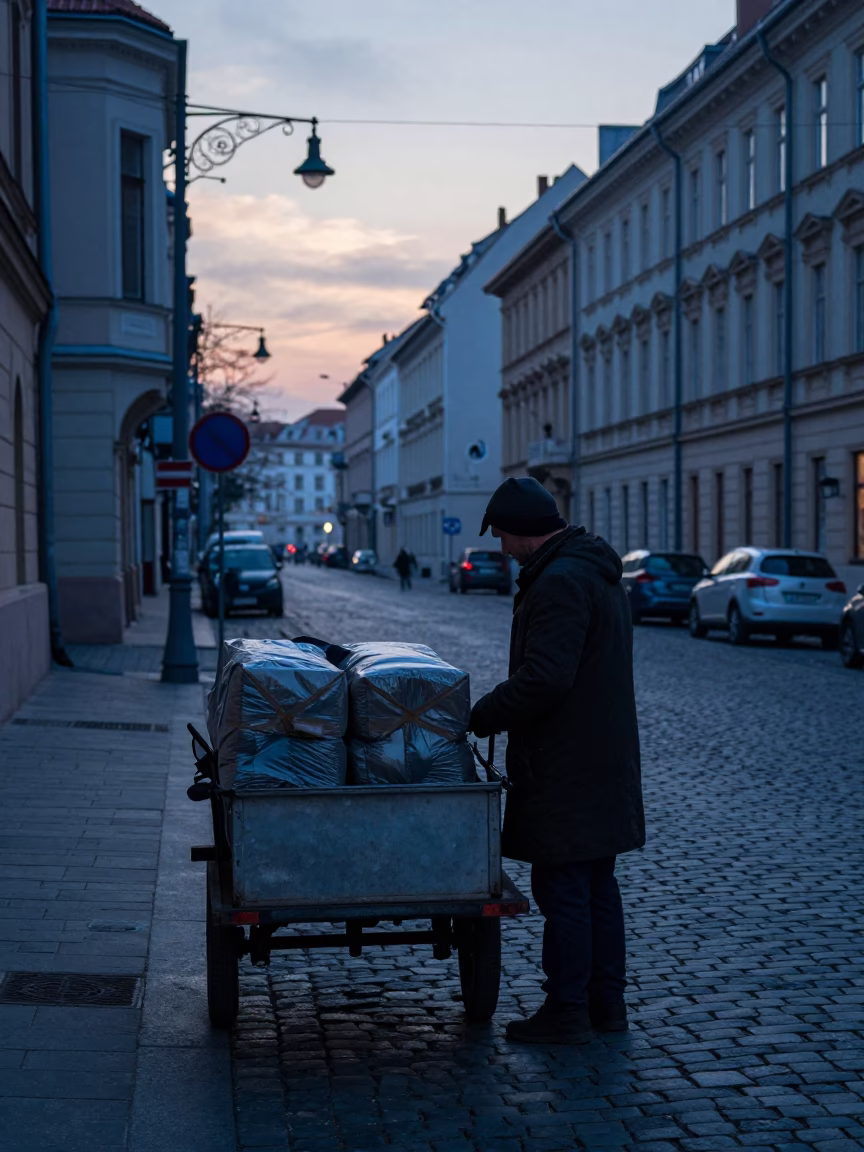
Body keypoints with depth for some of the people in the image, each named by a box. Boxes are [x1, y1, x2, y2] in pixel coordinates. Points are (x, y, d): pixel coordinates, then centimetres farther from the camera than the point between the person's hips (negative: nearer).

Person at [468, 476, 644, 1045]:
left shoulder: (559, 582, -20)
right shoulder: (599, 571, 14)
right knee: (598, 885, 16)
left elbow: (543, 678, -27)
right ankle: (607, 1002, 24)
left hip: (565, 766, -10)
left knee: (563, 890, -2)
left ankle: (567, 1011, 5)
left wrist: (483, 715, -13)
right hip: (605, 759, 10)